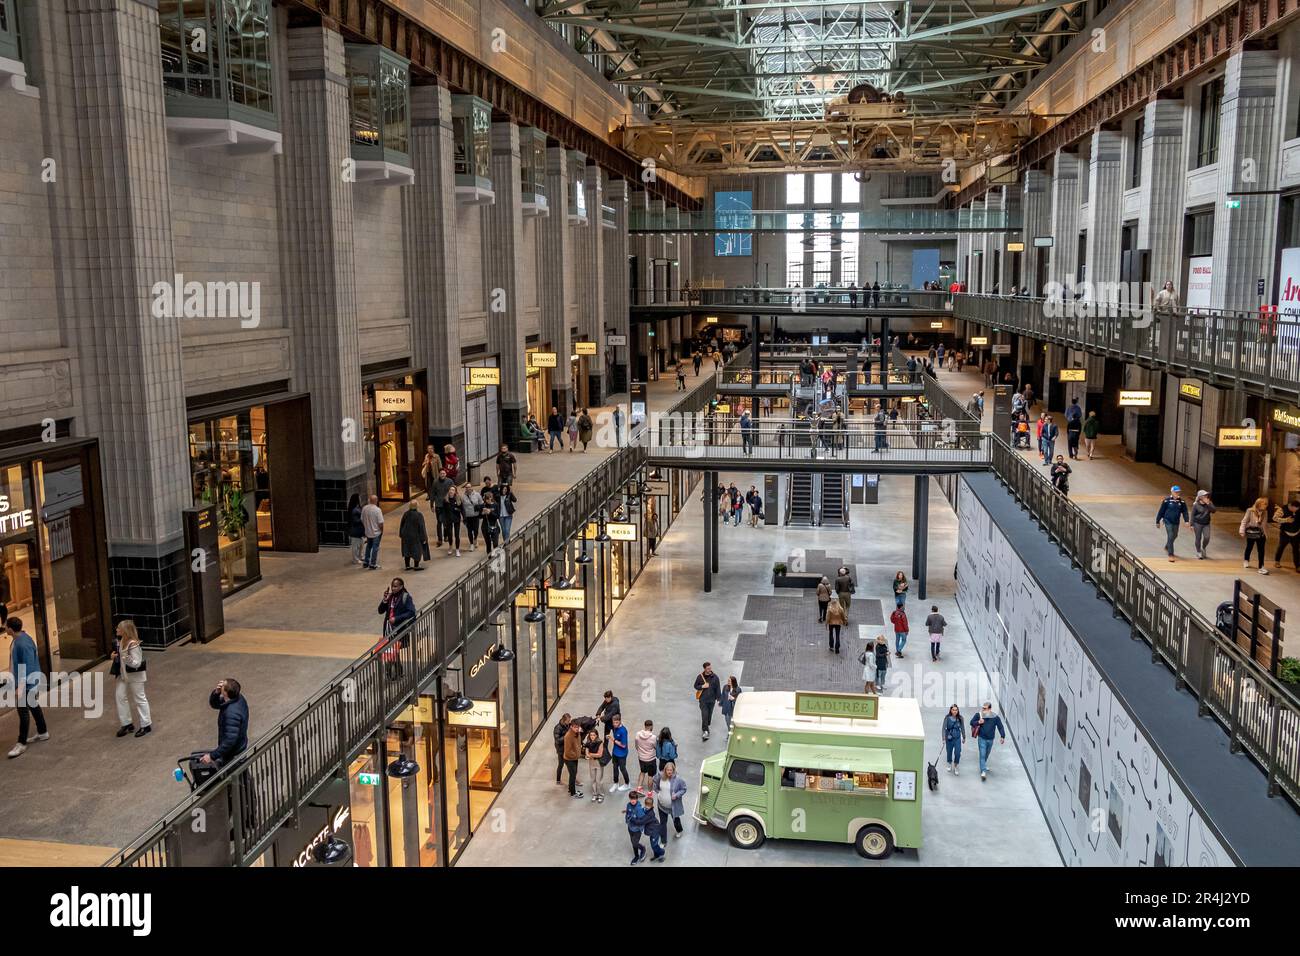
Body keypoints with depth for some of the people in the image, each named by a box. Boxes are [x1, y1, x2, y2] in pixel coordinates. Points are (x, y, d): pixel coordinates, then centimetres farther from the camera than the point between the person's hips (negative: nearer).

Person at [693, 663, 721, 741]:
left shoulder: (715, 677, -4)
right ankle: (705, 731, -8)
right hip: (703, 700, -2)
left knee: (709, 715, 12)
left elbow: (718, 689, -1)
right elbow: (696, 686, 5)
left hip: (711, 699, 2)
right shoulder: (700, 677, -5)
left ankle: (705, 727, 35)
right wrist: (702, 686, -15)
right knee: (704, 715, -11)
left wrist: (719, 699, -3)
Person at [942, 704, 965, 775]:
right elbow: (944, 728, -10)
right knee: (949, 752, 14)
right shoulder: (947, 718, -13)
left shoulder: (960, 718, -7)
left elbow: (962, 728, 5)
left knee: (957, 753, -8)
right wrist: (943, 738, -13)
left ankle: (955, 767, 12)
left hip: (957, 738, 1)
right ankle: (949, 764, 40)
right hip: (949, 738, 0)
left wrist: (964, 737, 14)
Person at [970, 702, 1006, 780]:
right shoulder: (979, 715, -8)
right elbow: (971, 722, -2)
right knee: (982, 755, -10)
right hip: (982, 739, -2)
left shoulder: (995, 717, -6)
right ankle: (983, 772, -13)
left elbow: (1000, 727, -5)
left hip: (990, 739, 2)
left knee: (986, 755, 21)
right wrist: (978, 722, -22)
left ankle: (984, 765, 45)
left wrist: (1003, 736, -16)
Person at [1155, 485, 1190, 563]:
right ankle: (1170, 555, -7)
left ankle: (1166, 548, 47)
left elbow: (1185, 512, -1)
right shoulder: (1167, 501, -12)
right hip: (1168, 521, -5)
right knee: (1170, 536, -10)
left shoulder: (1182, 502, 0)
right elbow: (1161, 511, -6)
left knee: (1174, 536, 19)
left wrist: (1186, 520, -15)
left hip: (1176, 522, 5)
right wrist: (1158, 521, -2)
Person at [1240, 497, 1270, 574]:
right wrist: (1242, 531, -11)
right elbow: (1244, 521, -8)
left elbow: (1265, 524, 7)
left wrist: (1266, 534, 8)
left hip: (1261, 533, 3)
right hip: (1251, 532, -3)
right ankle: (1246, 560, 41)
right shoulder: (1250, 511, -13)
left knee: (1261, 550, -5)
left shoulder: (1265, 512, 0)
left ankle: (1261, 567, -5)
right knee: (1249, 547, 14)